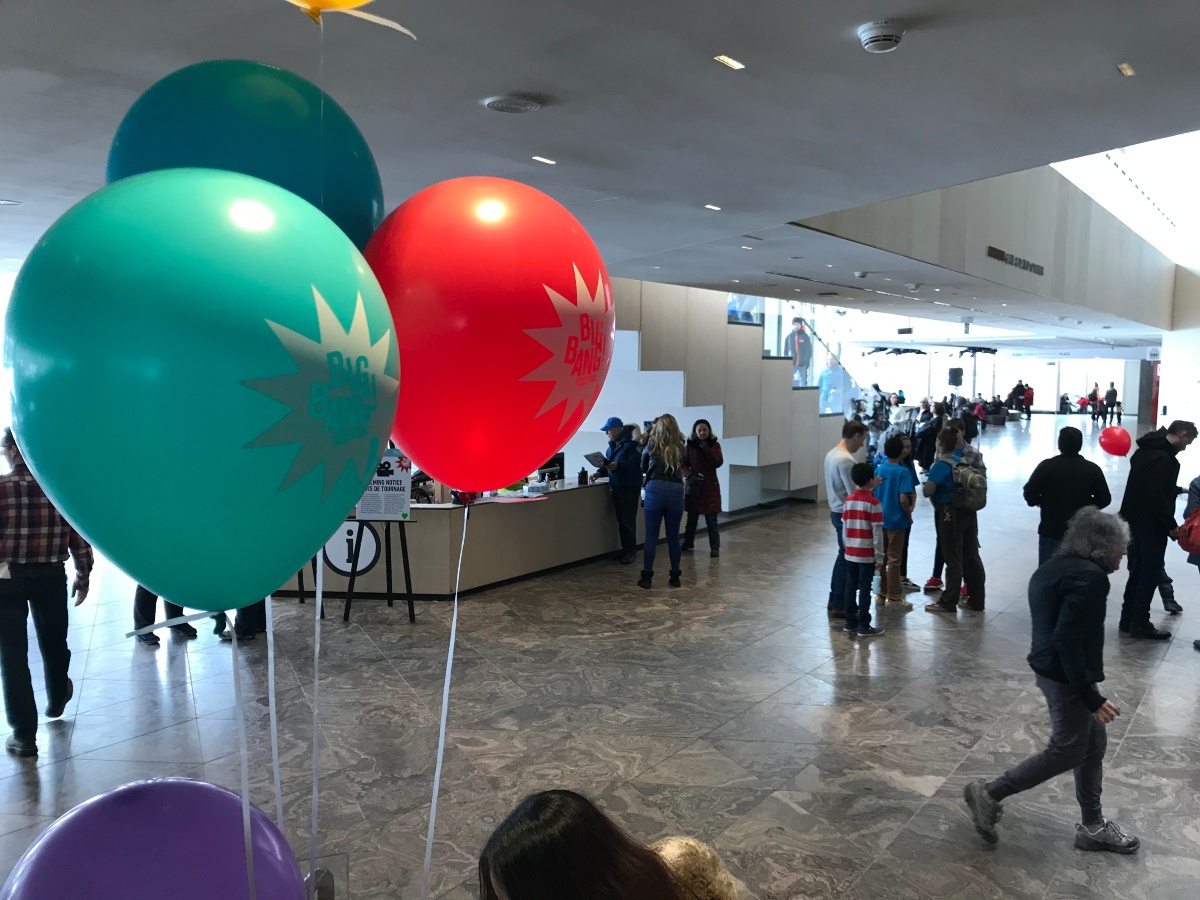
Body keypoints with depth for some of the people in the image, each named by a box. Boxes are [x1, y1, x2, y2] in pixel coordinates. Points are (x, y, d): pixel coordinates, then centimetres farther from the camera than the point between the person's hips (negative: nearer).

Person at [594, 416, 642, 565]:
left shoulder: (631, 443, -15)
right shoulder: (612, 444, 13)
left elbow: (635, 464, -24)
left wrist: (618, 465, -35)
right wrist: (600, 472, 5)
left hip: (630, 487, -8)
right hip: (617, 486, 8)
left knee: (628, 520, -5)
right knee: (621, 519, 11)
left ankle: (630, 551, 3)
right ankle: (625, 549, 19)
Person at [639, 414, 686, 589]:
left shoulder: (651, 446, 6)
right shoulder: (680, 448, 8)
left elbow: (643, 468, 21)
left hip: (655, 490, -2)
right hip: (676, 491, 2)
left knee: (651, 536, 3)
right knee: (673, 536, 10)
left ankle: (646, 576, 5)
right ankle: (675, 576, 16)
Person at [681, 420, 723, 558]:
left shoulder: (715, 445, 0)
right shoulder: (690, 446, 0)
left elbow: (718, 463, -12)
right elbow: (684, 465, 0)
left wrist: (707, 449, -22)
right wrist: (690, 475, -19)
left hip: (710, 487, -1)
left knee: (711, 520, -1)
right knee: (691, 519, 12)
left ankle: (715, 547, 6)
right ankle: (688, 543, 27)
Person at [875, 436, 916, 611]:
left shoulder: (878, 469, 2)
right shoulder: (903, 471, -15)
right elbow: (903, 499, -21)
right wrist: (909, 516, -6)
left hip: (880, 519, 6)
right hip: (896, 520, -6)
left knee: (881, 557, 15)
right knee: (894, 559, 2)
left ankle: (882, 592, 24)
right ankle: (893, 597, 9)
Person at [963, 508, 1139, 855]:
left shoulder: (1057, 566, 8)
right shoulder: (1090, 577, -22)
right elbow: (1067, 639, -27)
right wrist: (1091, 696, -23)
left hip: (1050, 668, 10)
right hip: (1066, 676, -10)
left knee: (1094, 745, 20)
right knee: (1066, 752, 5)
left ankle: (1093, 826, 33)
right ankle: (989, 794, 13)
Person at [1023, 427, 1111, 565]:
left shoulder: (1046, 466, -12)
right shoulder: (1093, 469, -4)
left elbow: (1030, 495, -13)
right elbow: (1104, 500, -1)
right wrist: (1087, 506, 16)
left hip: (1051, 531, -2)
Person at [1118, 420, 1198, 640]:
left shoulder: (1146, 450, 12)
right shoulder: (1163, 458, -21)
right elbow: (1157, 497, -25)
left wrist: (1174, 490, 17)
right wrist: (1171, 525, -19)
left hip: (1136, 521, 10)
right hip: (1151, 525, -10)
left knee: (1138, 571, 15)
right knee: (1150, 573, 0)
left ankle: (1128, 620, 20)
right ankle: (1140, 623, 6)